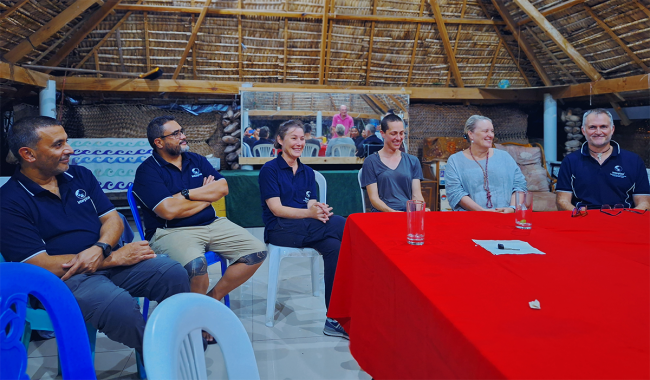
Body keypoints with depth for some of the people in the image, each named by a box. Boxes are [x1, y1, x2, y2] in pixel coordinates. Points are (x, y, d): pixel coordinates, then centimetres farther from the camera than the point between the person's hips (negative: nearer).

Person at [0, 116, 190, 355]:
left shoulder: (80, 175, 11)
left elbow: (113, 219, 11)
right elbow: (40, 265, -13)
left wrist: (100, 249, -14)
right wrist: (115, 257, -15)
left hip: (105, 258, 6)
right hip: (65, 275, -5)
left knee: (174, 273, -18)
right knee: (120, 305, -35)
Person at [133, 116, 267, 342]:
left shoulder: (197, 161, 14)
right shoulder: (148, 171, -4)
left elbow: (223, 188, 1)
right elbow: (169, 211, -17)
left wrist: (186, 194, -10)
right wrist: (206, 197, -4)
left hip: (212, 224, 7)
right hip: (171, 231, -6)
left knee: (257, 252, -8)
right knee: (195, 264, -38)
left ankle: (212, 299, 4)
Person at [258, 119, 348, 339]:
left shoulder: (307, 172, 19)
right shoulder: (269, 170, 2)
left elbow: (312, 204, 7)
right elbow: (276, 208, -9)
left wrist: (320, 208, -19)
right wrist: (310, 213, -23)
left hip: (306, 230, 5)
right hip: (279, 229, -5)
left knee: (334, 247, -29)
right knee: (342, 225, -26)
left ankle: (335, 319, -25)